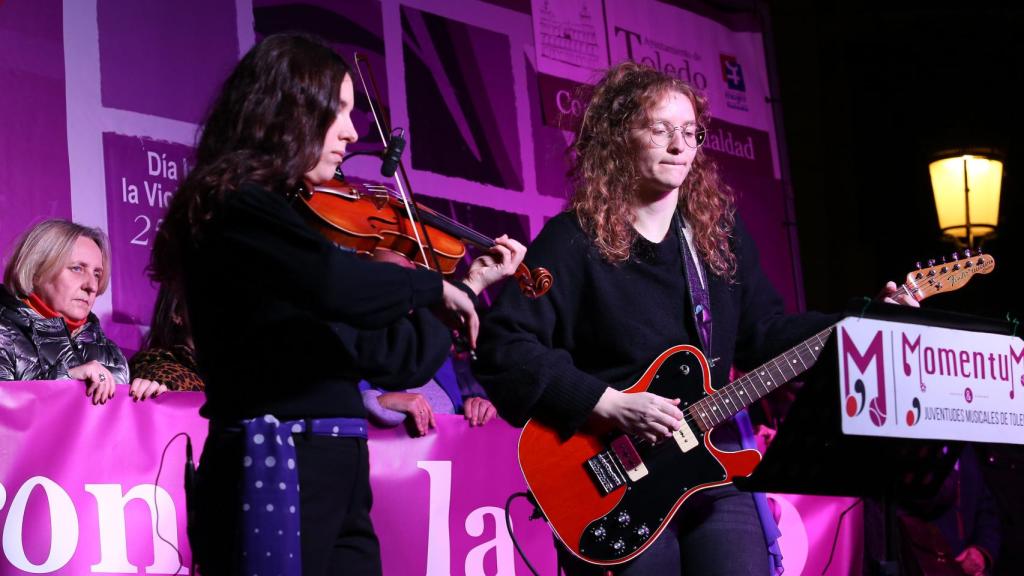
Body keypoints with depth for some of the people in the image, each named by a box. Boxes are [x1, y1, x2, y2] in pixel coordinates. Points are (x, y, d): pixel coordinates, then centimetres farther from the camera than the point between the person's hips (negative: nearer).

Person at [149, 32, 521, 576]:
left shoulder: (292, 217, 16)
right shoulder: (236, 207, -10)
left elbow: (391, 359, 20)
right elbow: (334, 285, -31)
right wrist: (434, 285, -15)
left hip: (335, 479, 9)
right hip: (274, 473, -9)